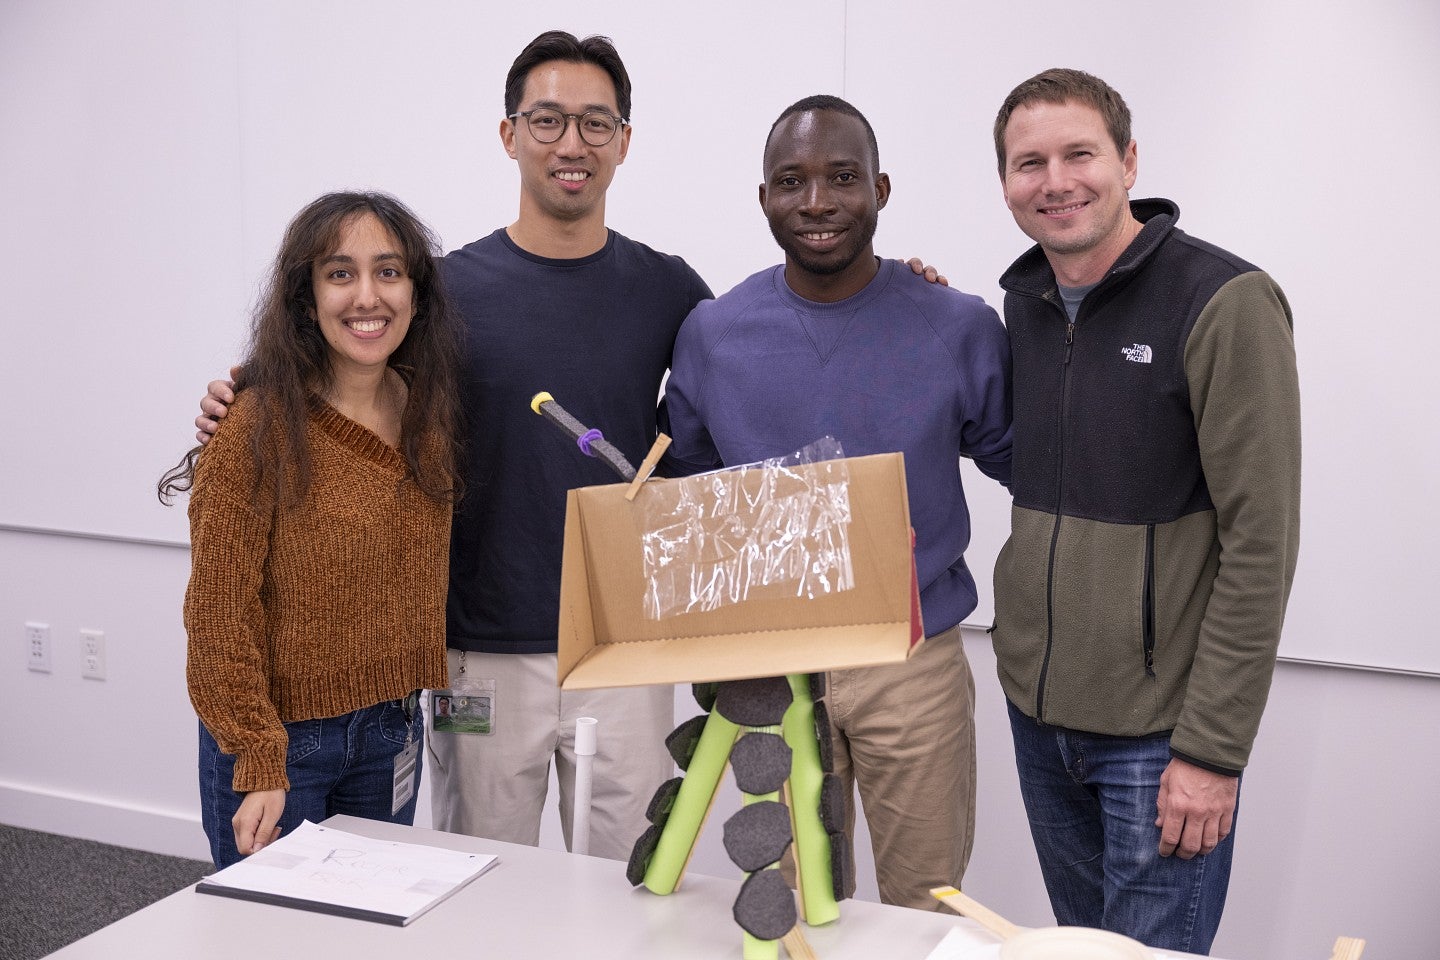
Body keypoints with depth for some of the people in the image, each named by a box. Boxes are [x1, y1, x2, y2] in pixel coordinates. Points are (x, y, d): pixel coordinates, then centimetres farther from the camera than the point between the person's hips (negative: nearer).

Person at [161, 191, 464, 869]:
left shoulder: (425, 413, 2)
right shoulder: (256, 427, -17)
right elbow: (219, 615, -16)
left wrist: (408, 702, 9)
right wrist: (258, 767, -18)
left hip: (390, 731, 6)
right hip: (282, 738, -6)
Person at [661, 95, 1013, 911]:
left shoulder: (958, 329, -8)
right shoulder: (712, 334, -1)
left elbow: (1023, 463, 4)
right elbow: (686, 480, 11)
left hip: (915, 666, -1)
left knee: (926, 909, 13)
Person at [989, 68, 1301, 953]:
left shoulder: (1225, 303, -13)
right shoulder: (1023, 303, 7)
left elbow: (1260, 541, -15)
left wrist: (1214, 748, -17)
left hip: (1157, 732, -6)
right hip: (1038, 713, 6)